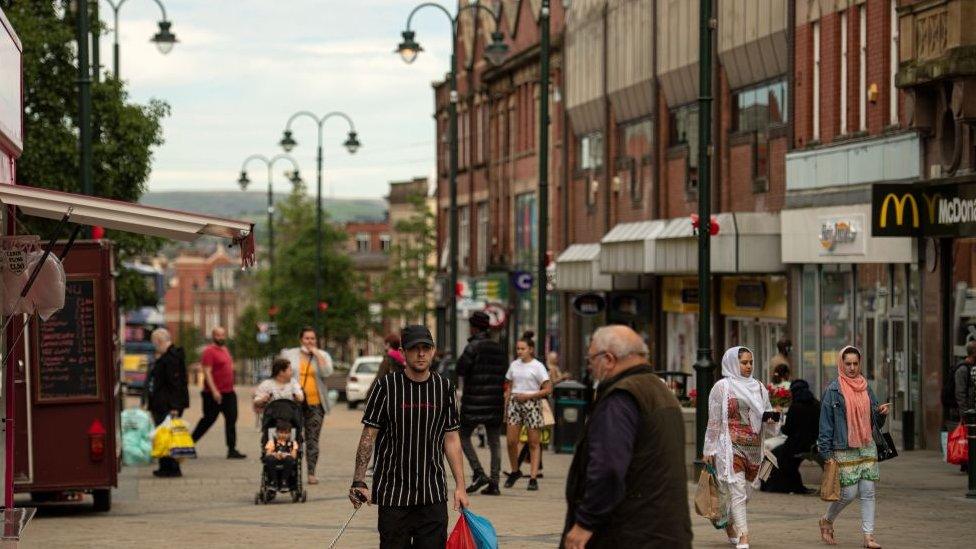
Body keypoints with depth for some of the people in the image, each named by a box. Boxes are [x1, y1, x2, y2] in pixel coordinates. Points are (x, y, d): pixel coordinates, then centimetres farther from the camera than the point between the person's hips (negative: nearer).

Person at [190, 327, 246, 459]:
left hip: (229, 392, 8)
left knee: (231, 420, 1)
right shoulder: (209, 351, -11)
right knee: (208, 420, 1)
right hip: (215, 394, -8)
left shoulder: (225, 350, 16)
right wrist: (214, 391, -24)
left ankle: (232, 450, 1)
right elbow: (207, 372, -17)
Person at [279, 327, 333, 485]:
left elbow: (327, 372, -9)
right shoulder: (289, 354, 9)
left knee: (313, 440, 1)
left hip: (316, 403, 0)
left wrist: (316, 353, -8)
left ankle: (311, 473, 5)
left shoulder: (323, 356, 9)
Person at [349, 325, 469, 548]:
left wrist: (460, 486, 5)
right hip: (392, 494, -2)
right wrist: (359, 482, -10)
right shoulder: (387, 386, -3)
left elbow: (451, 439, 10)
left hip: (433, 496, 2)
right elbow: (368, 435, -2)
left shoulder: (444, 388, 6)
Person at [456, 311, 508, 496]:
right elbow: (504, 372, 12)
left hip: (474, 401, -6)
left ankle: (479, 474, -7)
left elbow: (460, 369, -16)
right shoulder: (499, 348, 10)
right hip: (496, 402, 6)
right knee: (495, 442, 8)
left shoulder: (473, 347, -10)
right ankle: (494, 482, 4)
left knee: (463, 436, 7)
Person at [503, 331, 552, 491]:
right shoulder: (514, 365, 10)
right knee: (510, 440, -4)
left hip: (532, 404, -4)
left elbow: (548, 389, -8)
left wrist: (528, 396, -14)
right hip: (515, 404, 4)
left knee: (534, 443, -1)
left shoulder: (537, 366, -4)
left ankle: (533, 477, -1)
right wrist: (506, 404, 6)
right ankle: (515, 471, 17)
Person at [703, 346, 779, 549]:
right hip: (731, 446, -5)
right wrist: (709, 449, -1)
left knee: (745, 493, 11)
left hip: (754, 447, 5)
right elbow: (714, 421, 1)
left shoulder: (758, 387, 13)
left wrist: (771, 419, -5)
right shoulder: (722, 387, -1)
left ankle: (729, 525, 34)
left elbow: (768, 413, 20)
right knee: (738, 492, -13)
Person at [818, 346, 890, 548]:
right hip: (844, 450, -5)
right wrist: (826, 454, -9)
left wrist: (881, 412, -5)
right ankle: (827, 521, 22)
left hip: (867, 447, 5)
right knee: (849, 492, -4)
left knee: (868, 492, -1)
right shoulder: (833, 391, -4)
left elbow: (874, 420, 19)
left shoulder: (866, 388, 11)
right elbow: (825, 423, -5)